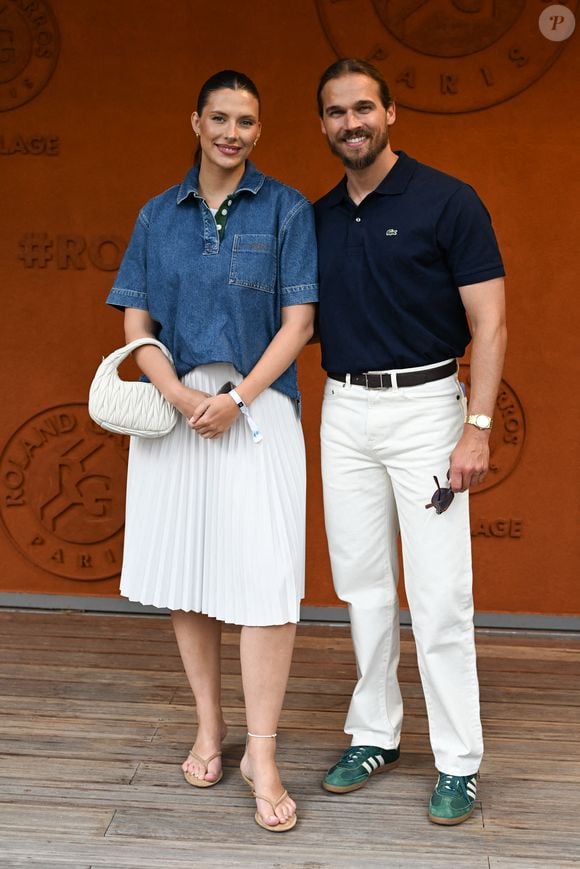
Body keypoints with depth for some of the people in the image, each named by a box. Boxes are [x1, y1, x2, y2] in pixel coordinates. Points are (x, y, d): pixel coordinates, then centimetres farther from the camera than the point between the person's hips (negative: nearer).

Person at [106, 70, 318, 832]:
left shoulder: (286, 210, 2)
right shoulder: (158, 216, 10)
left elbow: (299, 322, -3)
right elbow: (137, 325, 5)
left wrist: (237, 398, -14)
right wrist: (182, 398, -11)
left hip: (258, 407, -3)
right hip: (175, 409, 3)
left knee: (263, 576, -8)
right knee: (185, 569, 9)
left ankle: (261, 753, 2)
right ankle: (209, 726, 26)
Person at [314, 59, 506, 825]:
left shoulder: (447, 201, -6)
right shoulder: (319, 217, 9)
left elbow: (489, 322, -9)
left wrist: (478, 428, -15)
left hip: (424, 406, -5)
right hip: (344, 411, 5)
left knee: (439, 597, -3)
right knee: (363, 588, 11)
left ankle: (458, 763, 10)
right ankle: (374, 736, 25)